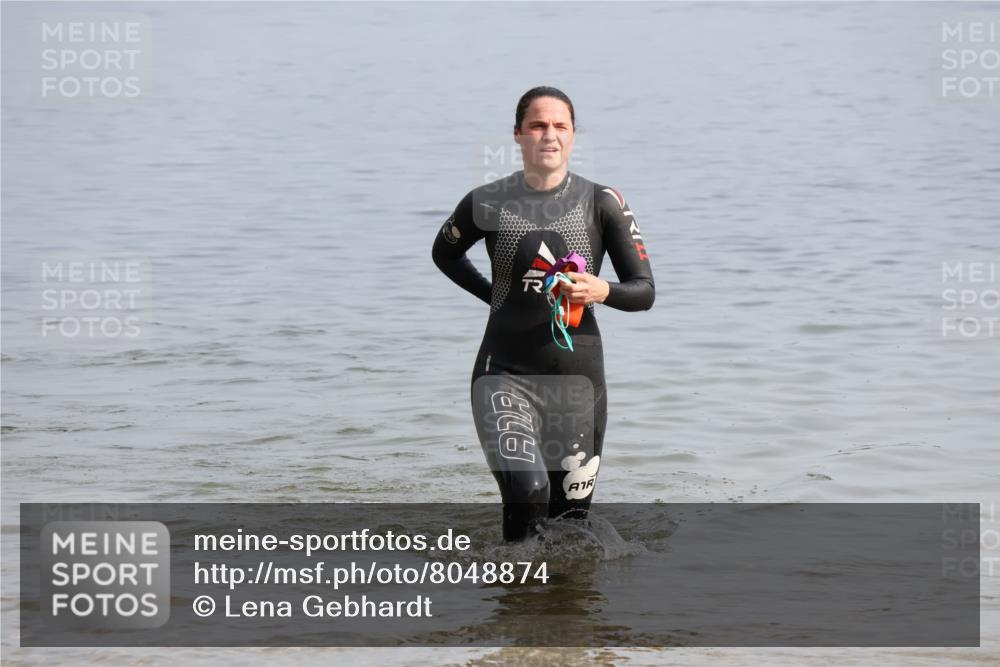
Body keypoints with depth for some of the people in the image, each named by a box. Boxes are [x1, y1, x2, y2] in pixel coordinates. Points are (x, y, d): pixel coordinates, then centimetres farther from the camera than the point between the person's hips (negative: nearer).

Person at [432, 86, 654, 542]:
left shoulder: (602, 204, -2)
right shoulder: (489, 204, -1)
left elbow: (644, 291, -2)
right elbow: (444, 253, 20)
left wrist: (602, 292, -23)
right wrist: (497, 296, 8)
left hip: (577, 374, 2)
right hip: (505, 373, -1)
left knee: (570, 514, 6)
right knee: (526, 495, -22)